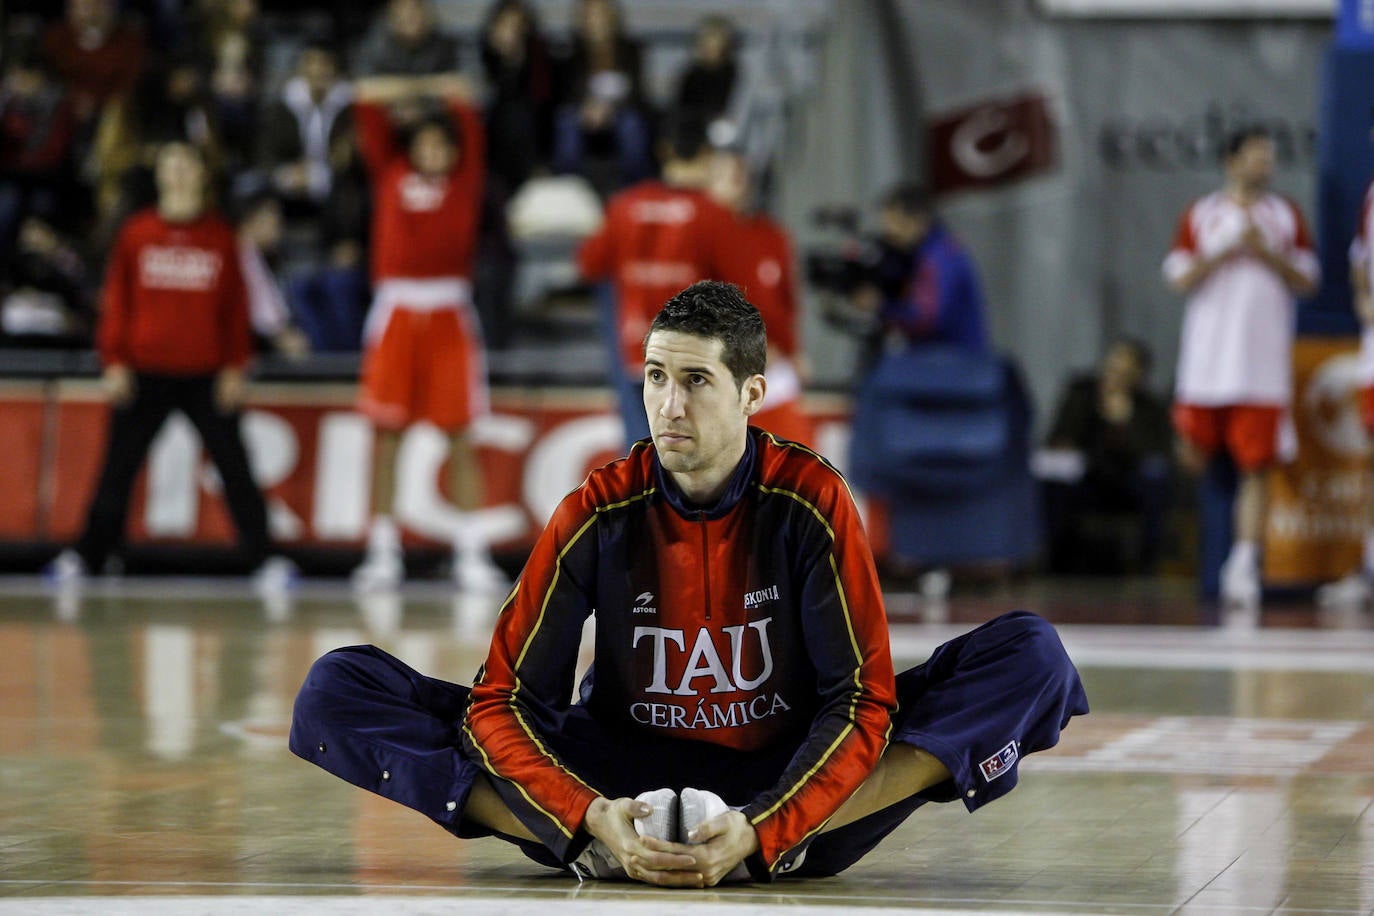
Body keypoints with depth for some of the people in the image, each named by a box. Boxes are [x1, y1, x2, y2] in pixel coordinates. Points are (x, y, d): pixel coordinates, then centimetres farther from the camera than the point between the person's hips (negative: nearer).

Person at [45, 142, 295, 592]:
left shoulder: (221, 236, 4)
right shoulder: (136, 233, 4)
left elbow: (236, 307, 5)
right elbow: (116, 301, 5)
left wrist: (235, 368, 0)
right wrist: (114, 362, -1)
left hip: (206, 377, -1)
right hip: (145, 372, 1)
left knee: (233, 464, -3)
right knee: (119, 466, 6)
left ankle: (264, 559, 1)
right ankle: (85, 556, 16)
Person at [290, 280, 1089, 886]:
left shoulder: (812, 502, -13)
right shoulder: (598, 513, -10)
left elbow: (863, 697, -16)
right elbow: (502, 698, -12)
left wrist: (760, 831, -32)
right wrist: (592, 818, -31)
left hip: (789, 782, 0)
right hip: (623, 782, 1)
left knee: (1033, 655, -23)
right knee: (339, 690, -18)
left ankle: (779, 843, -31)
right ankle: (598, 847, -27)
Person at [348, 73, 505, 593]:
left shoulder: (465, 178, 9)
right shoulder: (390, 171, 11)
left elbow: (463, 104, 6)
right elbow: (367, 100, 9)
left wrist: (427, 89, 19)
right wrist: (413, 93, 17)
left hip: (449, 311, 0)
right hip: (396, 310, 1)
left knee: (461, 434, -2)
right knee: (386, 433, 1)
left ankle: (471, 555, -1)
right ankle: (382, 554, 5)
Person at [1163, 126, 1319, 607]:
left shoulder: (1286, 216, 10)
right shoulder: (1200, 215, 8)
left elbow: (1307, 282, 6)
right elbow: (1180, 278, 0)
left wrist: (1266, 254, -8)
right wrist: (1228, 251, -11)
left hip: (1263, 364, 0)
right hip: (1206, 363, 0)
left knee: (1255, 467, -6)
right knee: (1195, 455, 2)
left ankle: (1245, 564, -8)